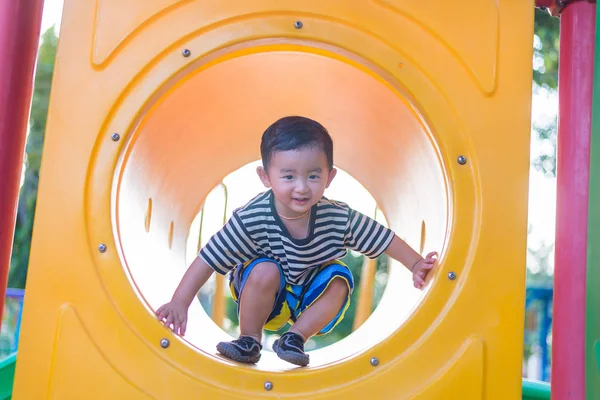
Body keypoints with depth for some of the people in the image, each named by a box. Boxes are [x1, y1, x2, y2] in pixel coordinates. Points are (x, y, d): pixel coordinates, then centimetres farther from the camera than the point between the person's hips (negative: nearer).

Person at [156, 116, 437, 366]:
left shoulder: (338, 217, -23)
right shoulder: (251, 220, -30)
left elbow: (384, 238, -9)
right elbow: (208, 260, -26)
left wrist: (416, 265, -8)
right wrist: (180, 302, -30)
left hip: (312, 294, 3)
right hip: (266, 294, -2)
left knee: (338, 279, -22)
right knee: (265, 270, -31)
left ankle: (296, 336, -12)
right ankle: (250, 339, -11)